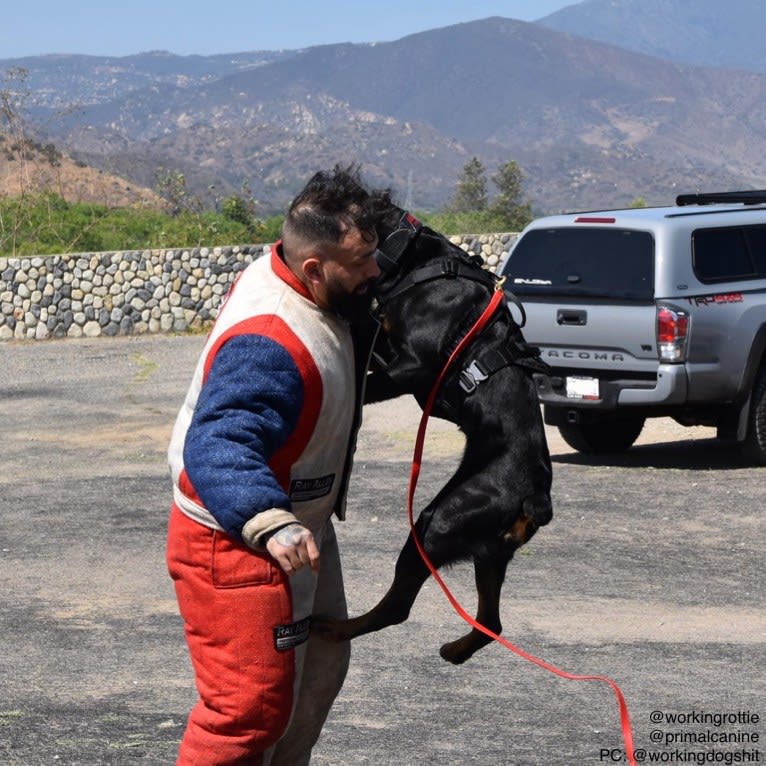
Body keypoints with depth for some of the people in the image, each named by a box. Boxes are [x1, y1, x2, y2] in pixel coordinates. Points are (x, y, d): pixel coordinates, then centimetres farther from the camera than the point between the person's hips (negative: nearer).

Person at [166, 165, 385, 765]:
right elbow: (216, 447, -45)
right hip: (236, 545, -11)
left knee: (320, 669, 24)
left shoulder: (297, 284, -3)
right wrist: (270, 524, -59)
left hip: (298, 527, 11)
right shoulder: (268, 345, -34)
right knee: (250, 704, -11)